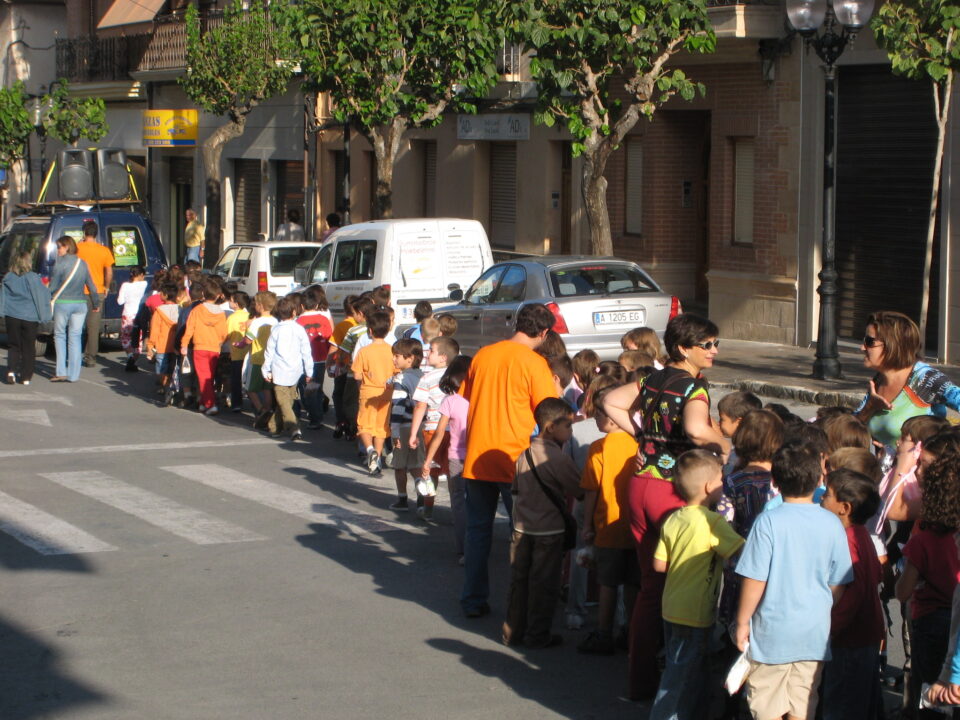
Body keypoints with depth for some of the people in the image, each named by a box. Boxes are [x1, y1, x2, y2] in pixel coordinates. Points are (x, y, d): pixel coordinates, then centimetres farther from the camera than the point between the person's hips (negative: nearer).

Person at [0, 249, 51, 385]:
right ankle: (26, 377, 7)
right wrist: (43, 316, 0)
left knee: (14, 346, 12)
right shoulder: (33, 278, -10)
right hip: (30, 318, -3)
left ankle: (11, 371, -7)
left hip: (12, 317, 3)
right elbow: (40, 297, -8)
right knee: (28, 348, 7)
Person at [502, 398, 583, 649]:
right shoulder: (558, 458, -18)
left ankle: (513, 631, 20)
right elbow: (579, 491, -15)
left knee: (519, 580, 14)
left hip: (522, 528, 6)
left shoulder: (524, 454, 3)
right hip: (548, 530, -6)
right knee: (544, 585, 4)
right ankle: (537, 635, 10)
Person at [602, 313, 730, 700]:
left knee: (650, 585, 15)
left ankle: (641, 680, 20)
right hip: (673, 490, -7)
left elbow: (611, 402, 13)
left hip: (641, 483, 7)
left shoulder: (652, 380, 8)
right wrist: (723, 445, -15)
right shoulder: (694, 388, -14)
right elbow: (695, 429, -33)